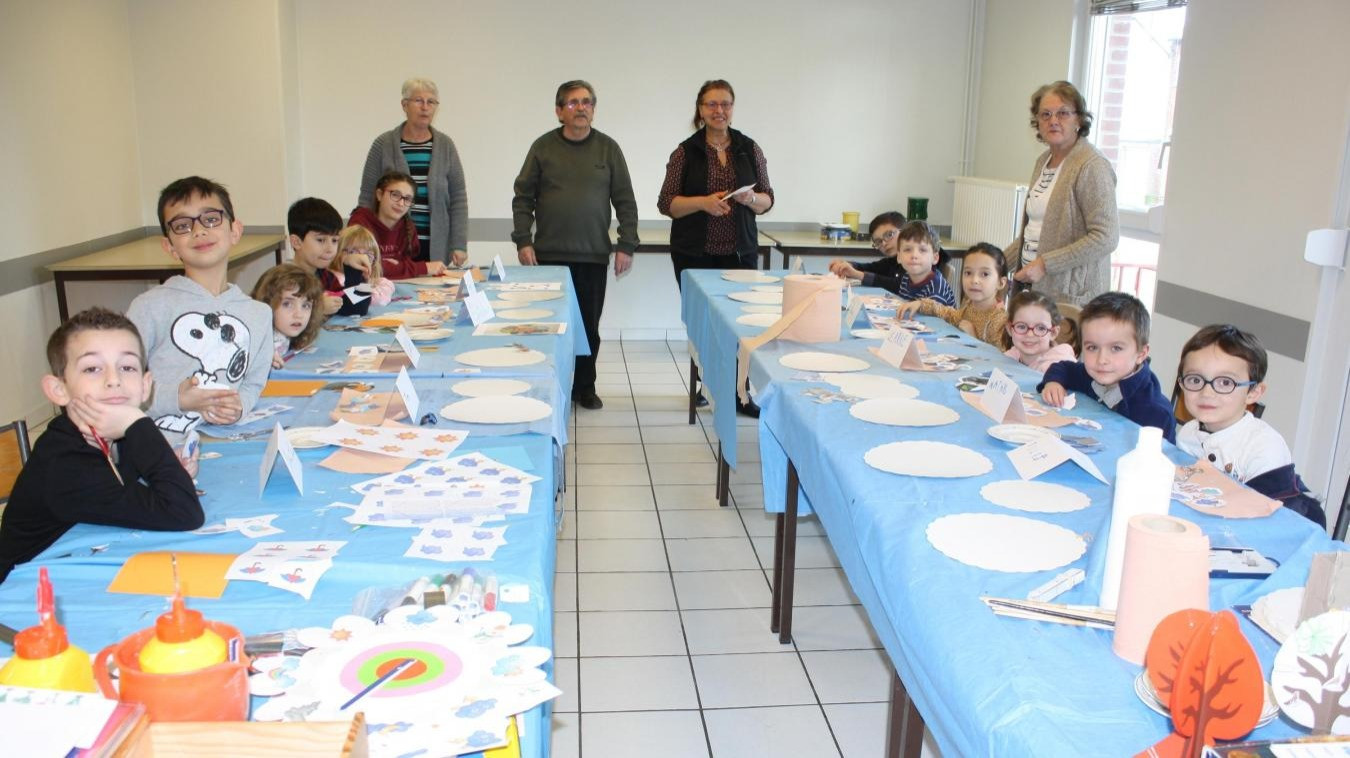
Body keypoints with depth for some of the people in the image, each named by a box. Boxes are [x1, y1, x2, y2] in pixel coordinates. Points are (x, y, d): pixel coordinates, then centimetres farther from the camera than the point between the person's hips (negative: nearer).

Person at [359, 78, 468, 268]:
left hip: (435, 248, 1)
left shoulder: (445, 146, 6)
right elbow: (367, 198, 3)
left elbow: (458, 198, 5)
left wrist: (459, 245, -2)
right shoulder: (384, 144, 2)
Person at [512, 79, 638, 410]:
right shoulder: (543, 147, 4)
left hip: (593, 255, 1)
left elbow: (625, 201, 6)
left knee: (589, 324, 5)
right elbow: (523, 197, 5)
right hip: (549, 254, 0)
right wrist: (523, 241, -4)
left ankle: (585, 387, 19)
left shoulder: (608, 148, 5)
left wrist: (627, 246, -1)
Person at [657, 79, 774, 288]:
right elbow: (666, 203, -1)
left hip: (740, 253, 1)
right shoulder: (686, 151, 2)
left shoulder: (750, 149, 7)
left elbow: (767, 201, 10)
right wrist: (702, 202, -17)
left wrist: (751, 199, -12)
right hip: (694, 254, -1)